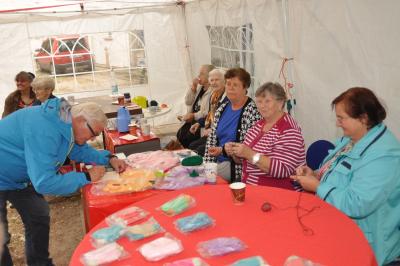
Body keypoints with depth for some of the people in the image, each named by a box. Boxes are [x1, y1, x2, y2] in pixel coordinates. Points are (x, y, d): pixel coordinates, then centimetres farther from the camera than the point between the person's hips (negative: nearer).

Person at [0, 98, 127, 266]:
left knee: (39, 218, 13)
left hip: (16, 177, 9)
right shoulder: (45, 130, -37)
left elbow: (80, 150, 11)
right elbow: (44, 183, -37)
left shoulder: (65, 123, -9)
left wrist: (110, 159, -4)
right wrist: (87, 177, -28)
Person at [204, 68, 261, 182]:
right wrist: (208, 164, 1)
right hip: (219, 161, 6)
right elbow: (212, 137, 11)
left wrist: (223, 150, -19)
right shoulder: (222, 108, 8)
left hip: (238, 165, -6)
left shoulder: (252, 111, -13)